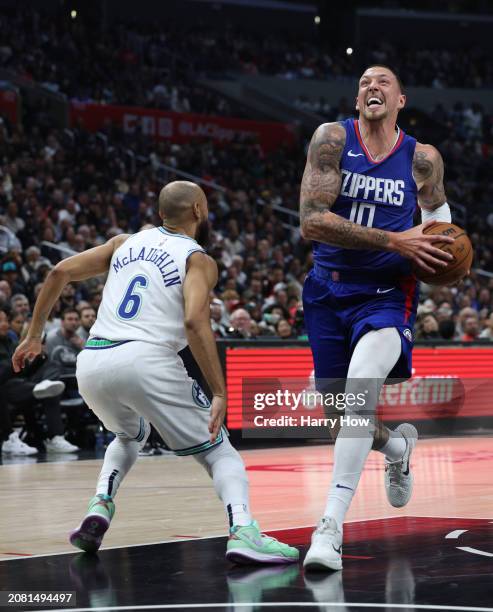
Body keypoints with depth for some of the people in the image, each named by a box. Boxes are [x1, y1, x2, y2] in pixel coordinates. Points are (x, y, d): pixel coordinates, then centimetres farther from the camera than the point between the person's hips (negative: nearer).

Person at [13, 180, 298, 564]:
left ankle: (99, 509, 11)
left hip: (91, 363, 5)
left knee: (130, 436, 35)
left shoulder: (125, 243, 22)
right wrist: (220, 393, -14)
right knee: (218, 450, 8)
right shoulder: (198, 260, 6)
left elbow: (61, 272, 14)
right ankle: (243, 532, -16)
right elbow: (195, 321, -13)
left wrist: (34, 335, 22)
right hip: (146, 360, -5)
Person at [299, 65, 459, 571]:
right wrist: (395, 240, -23)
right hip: (328, 291, 2)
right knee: (337, 415, 12)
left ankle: (331, 527, -27)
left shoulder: (421, 158, -1)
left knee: (359, 389, -28)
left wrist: (444, 251, -3)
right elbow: (310, 221, -18)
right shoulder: (332, 139, -7)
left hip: (386, 294, -2)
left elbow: (436, 207, 20)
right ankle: (397, 445, 48)